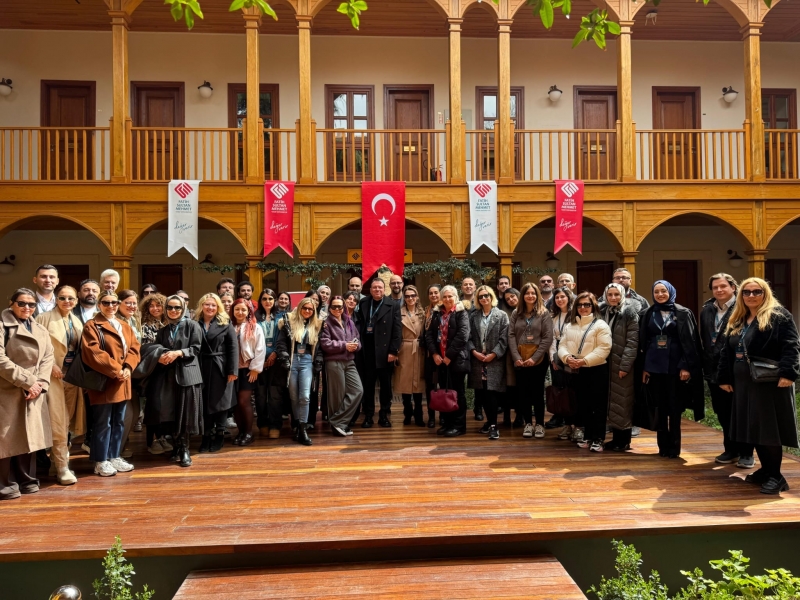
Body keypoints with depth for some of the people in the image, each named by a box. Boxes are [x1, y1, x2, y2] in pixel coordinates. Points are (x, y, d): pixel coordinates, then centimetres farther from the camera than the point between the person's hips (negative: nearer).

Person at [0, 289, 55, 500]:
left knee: (29, 435, 10)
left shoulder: (41, 330, 15)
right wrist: (27, 382, -15)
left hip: (33, 392, 5)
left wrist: (41, 382, -7)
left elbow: (47, 358, 9)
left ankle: (27, 479, 21)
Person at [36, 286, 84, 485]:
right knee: (58, 422, -5)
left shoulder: (77, 322, 13)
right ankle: (62, 467, 1)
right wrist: (50, 365, -17)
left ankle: (60, 458, 25)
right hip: (54, 375, -6)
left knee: (68, 421, 12)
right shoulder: (45, 318, -6)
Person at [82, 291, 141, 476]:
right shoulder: (91, 326, -5)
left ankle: (114, 457, 23)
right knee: (103, 423, 0)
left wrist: (128, 368, -10)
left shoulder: (125, 327, 15)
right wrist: (115, 370, -19)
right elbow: (93, 353, -16)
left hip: (122, 383, 7)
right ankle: (100, 461, 9)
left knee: (119, 422, 13)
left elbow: (134, 348, 8)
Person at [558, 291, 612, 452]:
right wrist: (567, 357, -14)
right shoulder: (570, 326, 13)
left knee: (598, 406, 0)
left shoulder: (600, 325, -6)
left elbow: (603, 349, -15)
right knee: (583, 405, 14)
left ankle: (598, 439, 8)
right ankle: (587, 437, 25)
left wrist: (584, 361, -22)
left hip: (596, 371, -5)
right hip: (577, 371, 6)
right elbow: (562, 345, 8)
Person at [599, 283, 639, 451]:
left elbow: (632, 341, -12)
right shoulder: (603, 312, 9)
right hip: (607, 363, 5)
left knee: (623, 402, 0)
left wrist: (625, 365, -17)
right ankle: (616, 437, 18)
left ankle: (625, 440, 9)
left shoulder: (630, 312, -8)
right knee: (612, 401, 9)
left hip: (623, 363, -5)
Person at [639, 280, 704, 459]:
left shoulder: (683, 313, 0)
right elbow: (643, 342, 9)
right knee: (660, 406, 7)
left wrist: (686, 366, -13)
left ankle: (674, 447, 11)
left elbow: (690, 341, -5)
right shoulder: (648, 314, 8)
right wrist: (643, 367, 5)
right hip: (654, 365, 3)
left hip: (675, 365, -3)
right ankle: (663, 445, 16)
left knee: (675, 407, 2)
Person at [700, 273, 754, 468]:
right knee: (723, 412, 13)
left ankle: (746, 453, 17)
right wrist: (706, 366, 8)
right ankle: (731, 450, 25)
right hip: (714, 370, 6)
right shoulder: (707, 310, 10)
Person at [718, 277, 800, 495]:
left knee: (769, 427, -3)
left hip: (770, 382, -7)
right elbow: (727, 352, 17)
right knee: (753, 427, 11)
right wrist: (724, 377, 13)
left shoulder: (779, 316, -5)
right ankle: (766, 469, 23)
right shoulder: (736, 321, 16)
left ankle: (776, 475, 7)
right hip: (743, 382, 7)